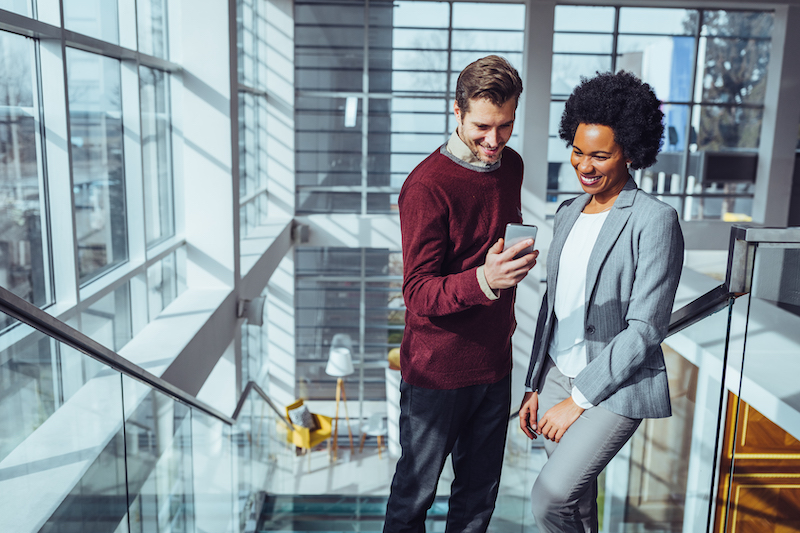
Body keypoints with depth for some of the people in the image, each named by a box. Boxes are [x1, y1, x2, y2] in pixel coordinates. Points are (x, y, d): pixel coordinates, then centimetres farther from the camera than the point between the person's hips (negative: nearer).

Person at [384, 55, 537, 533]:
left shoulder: (511, 166, 5)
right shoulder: (427, 185, -18)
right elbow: (418, 295, -21)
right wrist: (483, 281, -39)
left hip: (495, 361, 6)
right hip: (437, 368, -6)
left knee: (480, 493, 18)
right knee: (416, 490, 11)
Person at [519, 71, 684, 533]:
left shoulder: (655, 221, -13)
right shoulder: (569, 213, 8)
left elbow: (645, 329, -16)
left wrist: (579, 398, -14)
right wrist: (535, 387, 12)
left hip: (616, 385, -6)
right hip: (558, 376, 6)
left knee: (552, 494, -15)